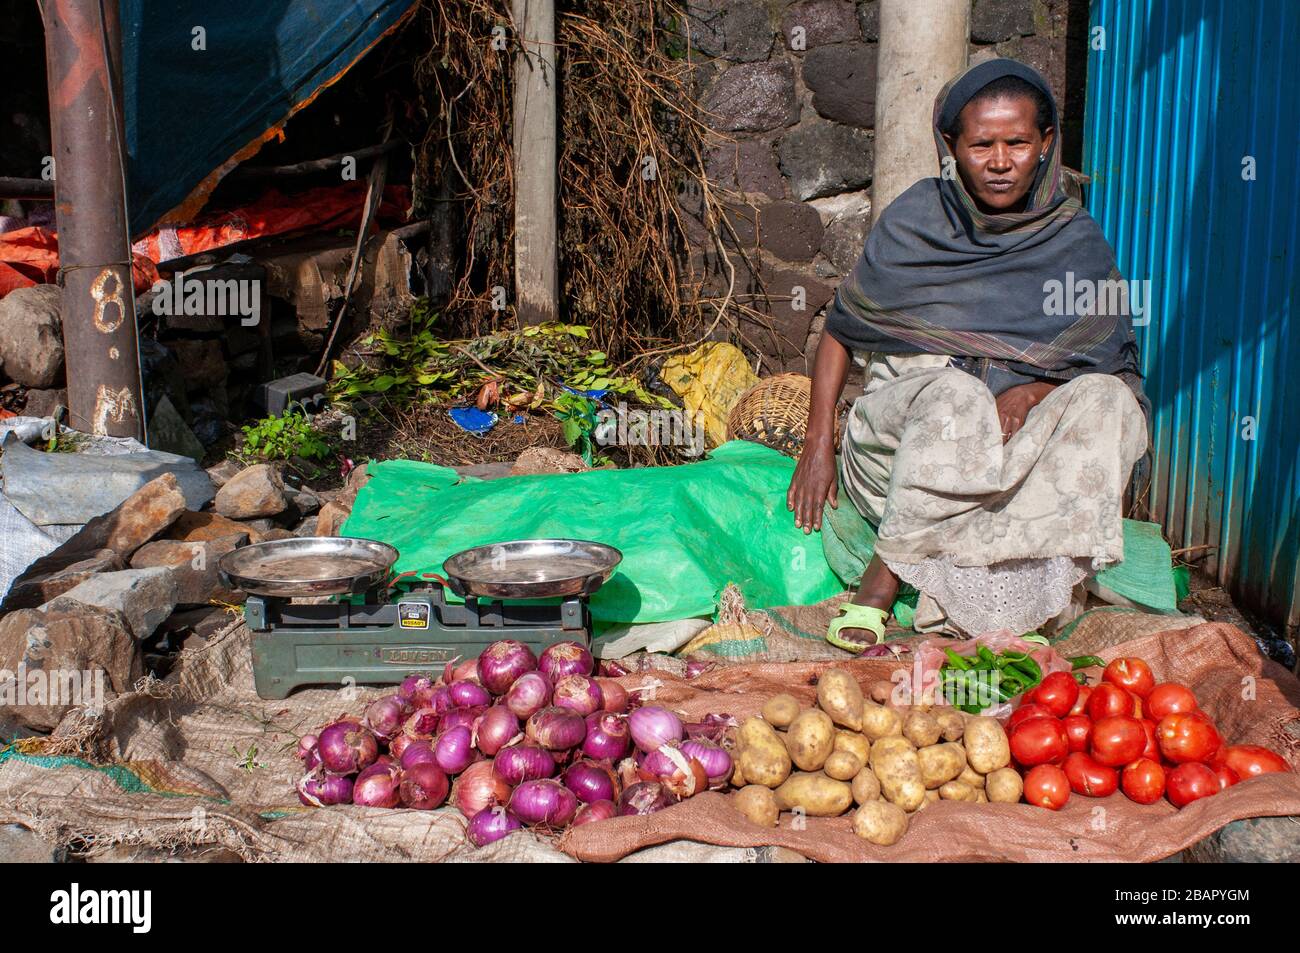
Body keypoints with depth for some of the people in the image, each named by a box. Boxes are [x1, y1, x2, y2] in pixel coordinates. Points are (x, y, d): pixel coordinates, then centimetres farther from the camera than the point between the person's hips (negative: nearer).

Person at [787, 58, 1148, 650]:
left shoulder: (1077, 242, 5)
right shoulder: (914, 219, 2)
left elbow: (1119, 368, 4)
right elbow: (840, 329, 8)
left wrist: (1035, 392, -17)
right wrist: (818, 444, -2)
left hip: (1018, 442, 2)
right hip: (901, 420, -2)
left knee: (1105, 401, -27)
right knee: (954, 393, -35)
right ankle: (875, 591, -29)